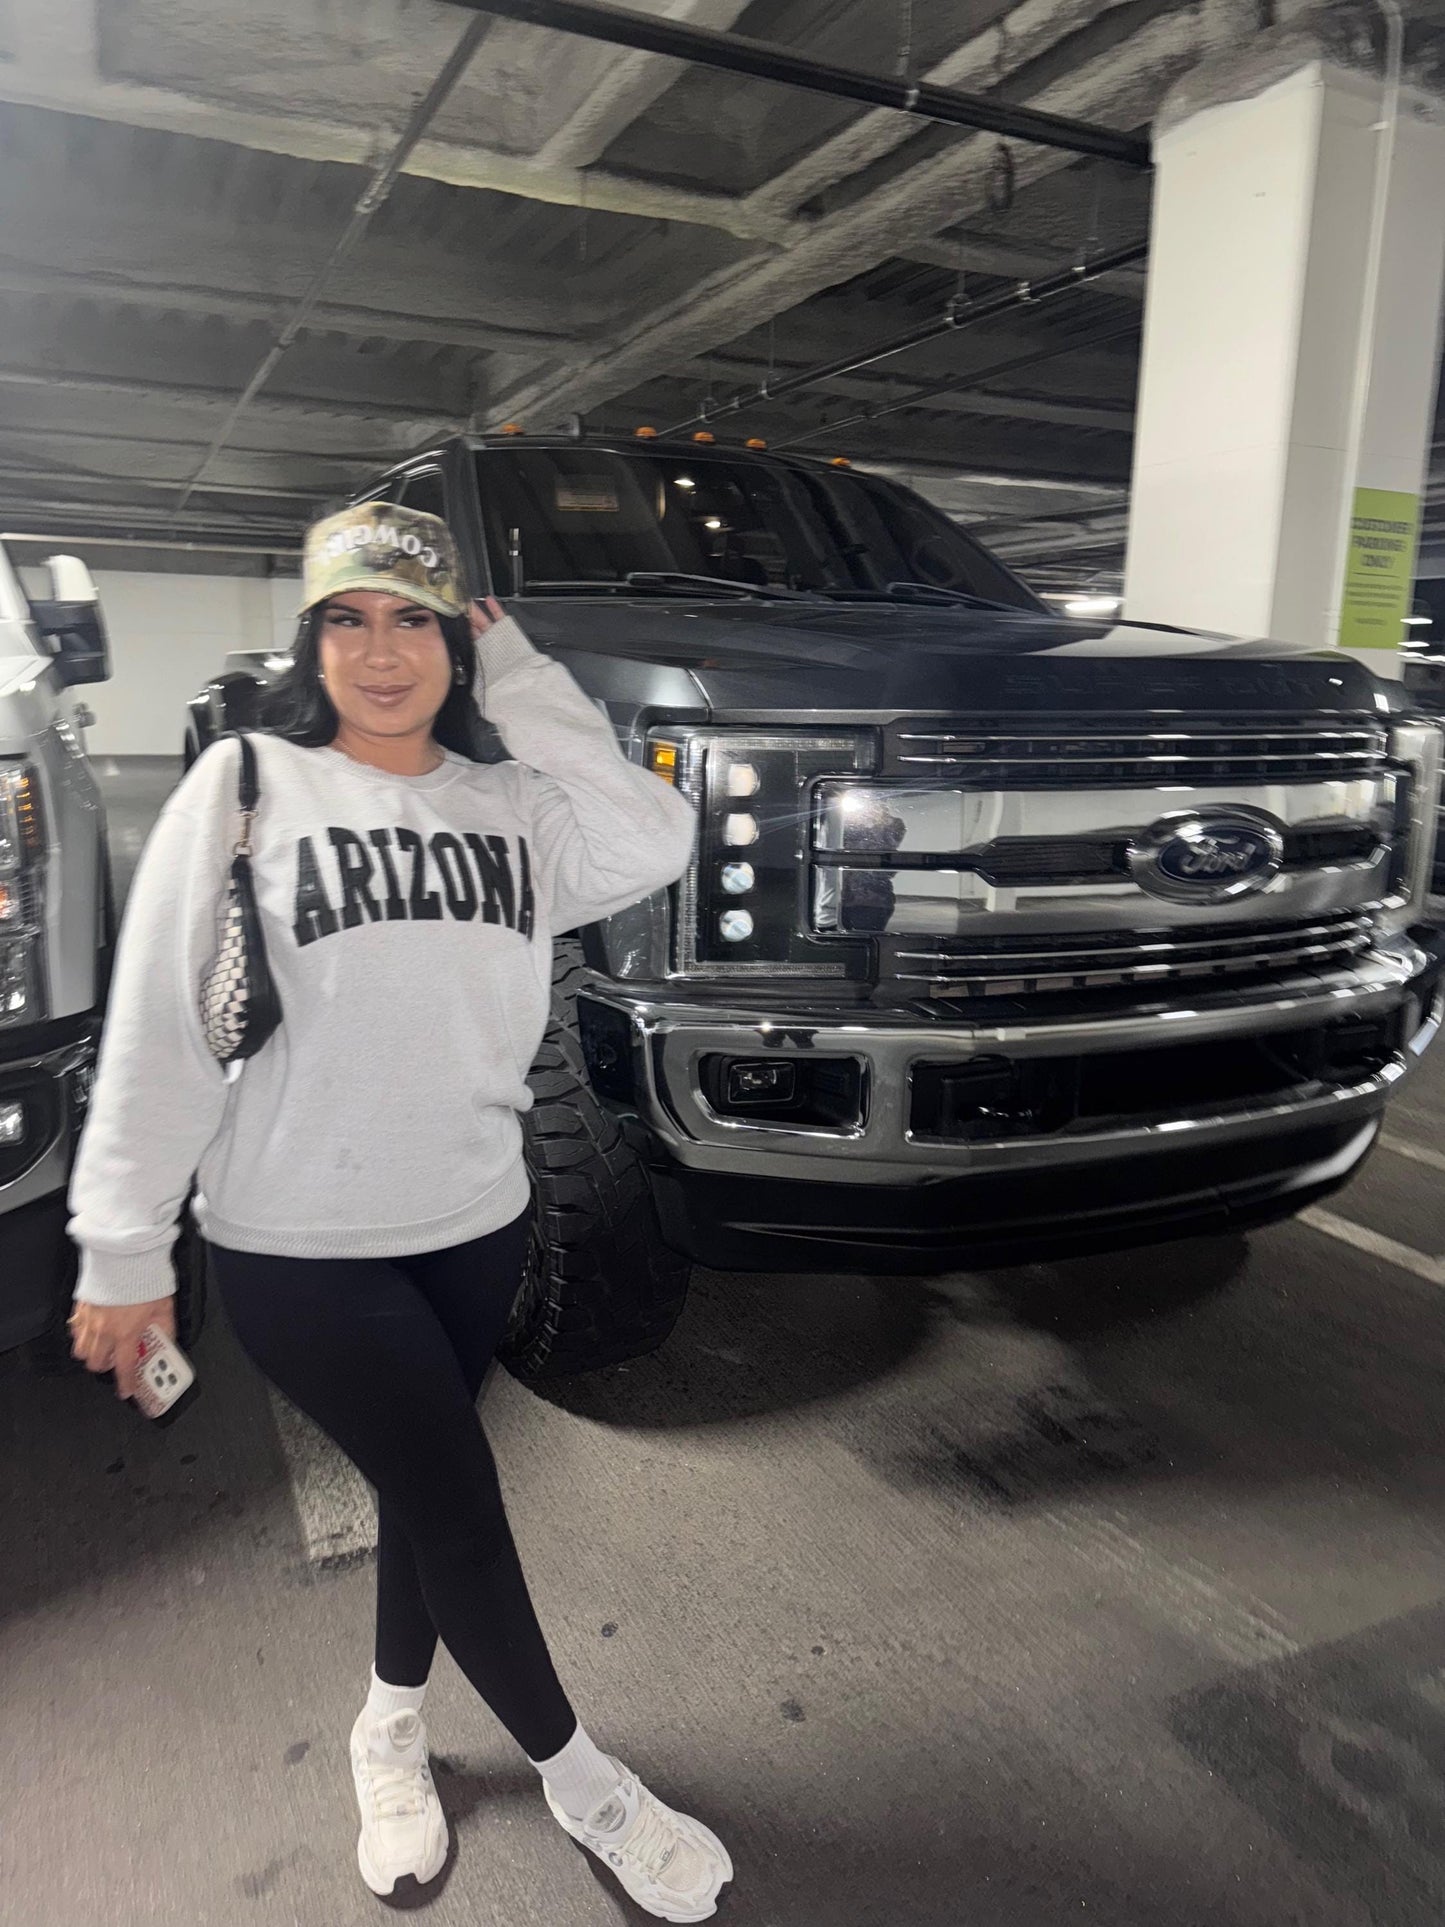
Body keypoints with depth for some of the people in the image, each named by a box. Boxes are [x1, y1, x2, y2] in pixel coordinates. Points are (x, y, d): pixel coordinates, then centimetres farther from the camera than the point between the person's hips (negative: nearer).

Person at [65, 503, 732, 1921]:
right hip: (296, 1245, -4)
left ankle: (390, 1728, 46)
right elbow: (160, 1022, -9)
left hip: (474, 1224, 4)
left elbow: (653, 845, -15)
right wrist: (123, 1245, -9)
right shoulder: (245, 787, -7)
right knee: (457, 1508, 1)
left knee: (422, 1489, 19)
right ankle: (578, 1782, 26)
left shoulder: (510, 802, 3)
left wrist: (523, 681, -10)